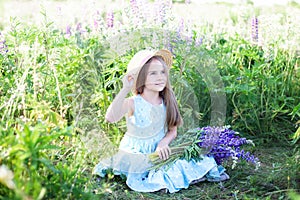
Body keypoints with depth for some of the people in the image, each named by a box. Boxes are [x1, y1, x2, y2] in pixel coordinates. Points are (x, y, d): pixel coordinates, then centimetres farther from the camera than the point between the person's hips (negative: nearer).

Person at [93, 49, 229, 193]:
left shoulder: (167, 103, -1)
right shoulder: (132, 103, -16)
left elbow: (173, 131, 4)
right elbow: (111, 118, -35)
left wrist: (163, 143, -18)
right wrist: (125, 89, -37)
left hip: (159, 153, 3)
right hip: (135, 154, -3)